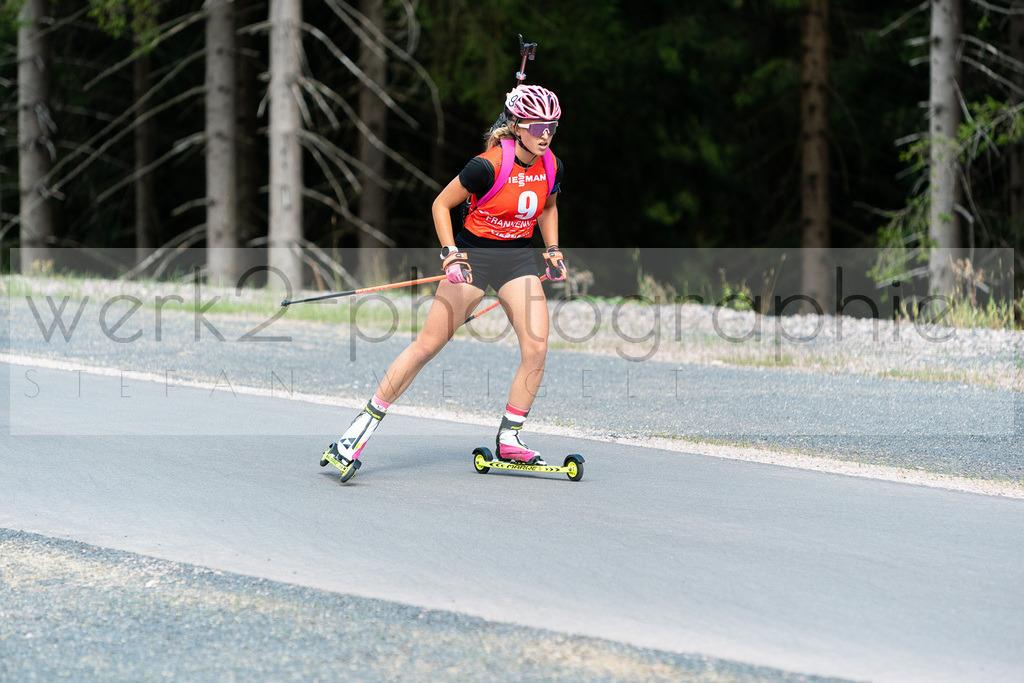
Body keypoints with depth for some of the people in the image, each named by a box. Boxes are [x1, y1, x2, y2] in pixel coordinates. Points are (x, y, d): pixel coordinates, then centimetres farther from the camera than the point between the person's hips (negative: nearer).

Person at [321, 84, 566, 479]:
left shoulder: (550, 166, -3)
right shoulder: (488, 166, -21)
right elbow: (441, 204, -11)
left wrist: (553, 250, 8)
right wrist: (450, 253, -21)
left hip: (519, 258, 5)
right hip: (473, 255, -5)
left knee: (536, 348, -11)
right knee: (428, 344, -9)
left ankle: (509, 438, 2)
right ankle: (366, 422, 0)